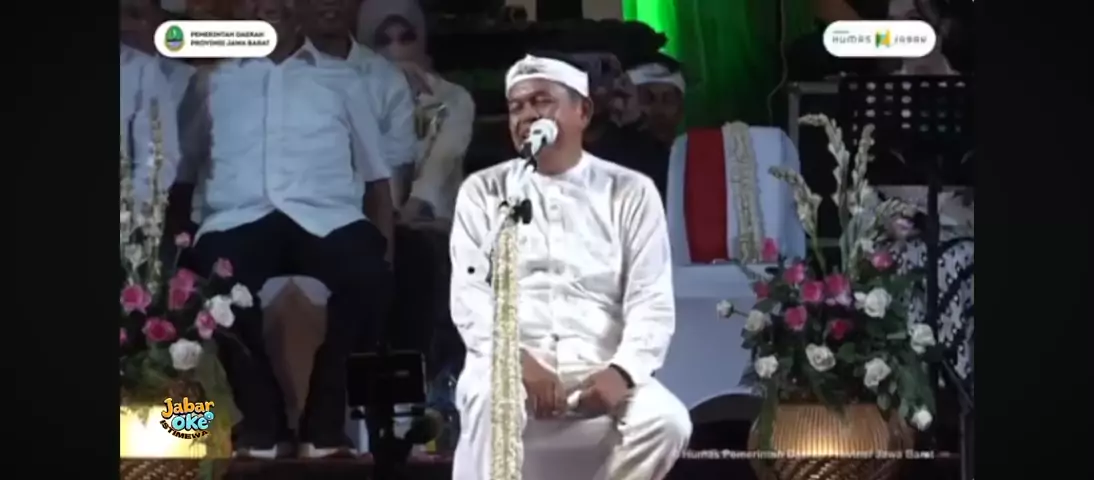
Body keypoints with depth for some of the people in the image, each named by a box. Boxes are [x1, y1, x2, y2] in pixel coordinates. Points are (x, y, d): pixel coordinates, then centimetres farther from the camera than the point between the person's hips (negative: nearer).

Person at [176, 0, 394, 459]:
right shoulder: (213, 81, 24)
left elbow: (374, 168, 17)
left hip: (325, 215, 0)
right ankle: (260, 426, -17)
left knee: (369, 275, -34)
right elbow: (188, 160, 20)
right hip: (240, 217, 0)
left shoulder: (342, 79, 22)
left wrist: (386, 237, 2)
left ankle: (324, 426, -20)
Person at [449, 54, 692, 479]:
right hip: (509, 362, -1)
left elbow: (651, 301, 1)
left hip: (601, 370, 1)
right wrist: (519, 361, -19)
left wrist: (621, 371, -19)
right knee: (491, 402, -36)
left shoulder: (631, 191, 9)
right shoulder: (482, 191, 11)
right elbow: (469, 296, 0)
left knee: (666, 421, -28)